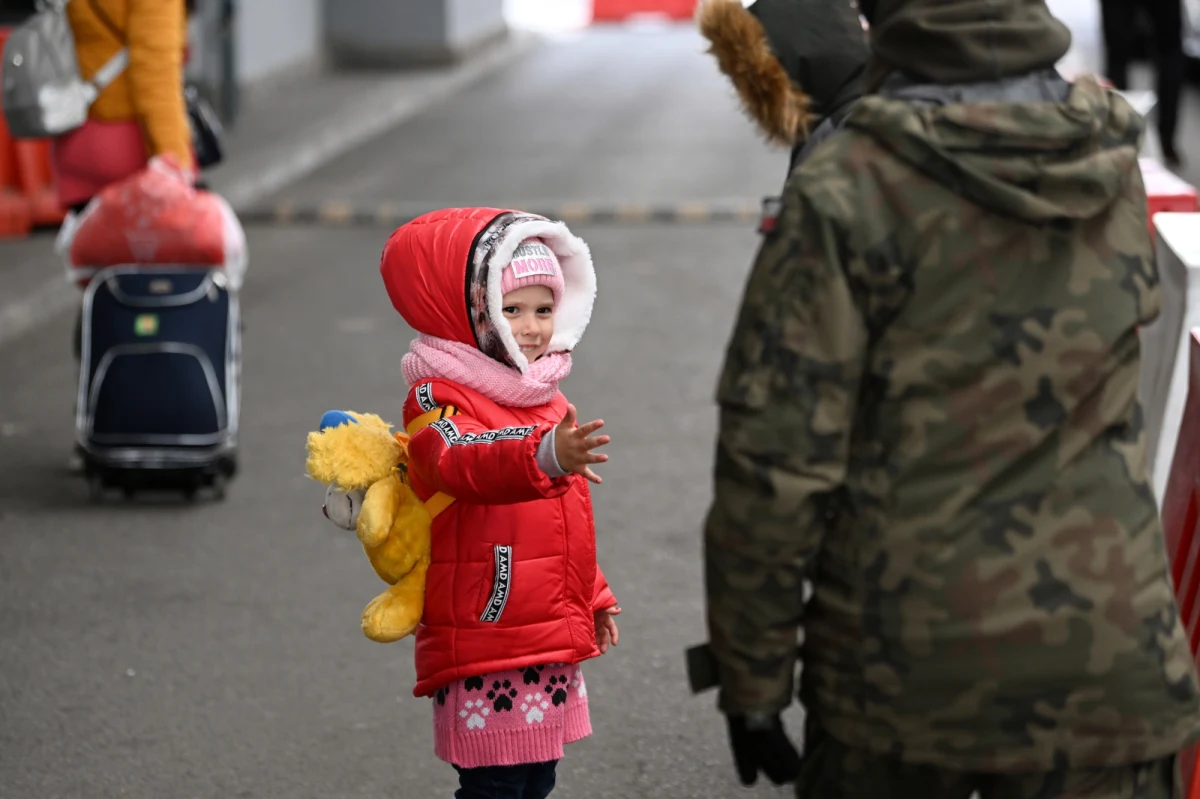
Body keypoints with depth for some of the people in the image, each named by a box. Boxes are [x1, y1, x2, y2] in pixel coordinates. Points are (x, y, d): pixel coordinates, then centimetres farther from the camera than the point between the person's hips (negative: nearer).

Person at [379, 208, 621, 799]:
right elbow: (462, 464, -39)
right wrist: (544, 458, -57)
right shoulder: (439, 401, -15)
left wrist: (593, 597, 28)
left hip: (551, 644, 8)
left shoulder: (545, 401, 13)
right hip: (482, 647, -8)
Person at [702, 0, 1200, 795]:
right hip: (1108, 666, 3)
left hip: (901, 668, -2)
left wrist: (752, 685, -5)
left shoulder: (847, 196, -14)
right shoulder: (1115, 166, 0)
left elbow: (774, 465, -14)